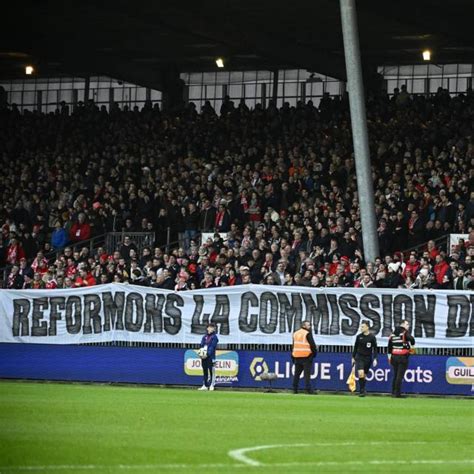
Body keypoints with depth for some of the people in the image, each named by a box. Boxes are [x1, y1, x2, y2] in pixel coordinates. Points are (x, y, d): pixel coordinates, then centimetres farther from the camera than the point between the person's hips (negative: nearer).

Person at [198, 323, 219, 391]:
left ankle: (211, 385, -6)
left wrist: (207, 354, -18)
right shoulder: (205, 336, 16)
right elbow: (202, 345, 9)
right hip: (203, 356, 6)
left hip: (210, 356, -6)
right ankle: (205, 385, 14)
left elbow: (212, 347, -10)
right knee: (205, 371, 9)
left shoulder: (214, 337, -1)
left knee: (211, 370, -8)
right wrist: (202, 353, -8)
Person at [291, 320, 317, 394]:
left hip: (296, 357, 6)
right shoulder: (307, 334, -8)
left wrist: (293, 357, 20)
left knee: (297, 374, 10)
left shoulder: (295, 334, 13)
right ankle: (308, 389, -10)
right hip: (306, 357, -6)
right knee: (307, 374, -6)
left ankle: (295, 389, 9)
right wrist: (314, 353, 5)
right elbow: (312, 345, -10)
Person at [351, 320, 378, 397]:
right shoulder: (359, 336, 2)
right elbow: (355, 347, 11)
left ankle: (362, 391, 19)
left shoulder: (372, 337, -3)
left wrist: (375, 359, -7)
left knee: (364, 375, 6)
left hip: (368, 358, 0)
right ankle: (362, 391, -12)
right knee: (361, 373, -18)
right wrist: (353, 358, 12)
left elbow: (375, 349, 0)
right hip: (359, 357, 0)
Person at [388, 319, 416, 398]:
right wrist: (412, 345, 2)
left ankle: (393, 392, 18)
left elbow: (389, 346, 16)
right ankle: (397, 393, -7)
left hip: (394, 356, 7)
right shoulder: (404, 333, -7)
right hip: (403, 357, -7)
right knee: (400, 375, -6)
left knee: (395, 375, 15)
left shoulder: (393, 334, 13)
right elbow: (411, 339, -21)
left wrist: (390, 357, 22)